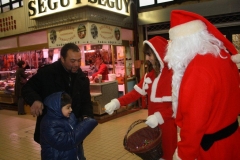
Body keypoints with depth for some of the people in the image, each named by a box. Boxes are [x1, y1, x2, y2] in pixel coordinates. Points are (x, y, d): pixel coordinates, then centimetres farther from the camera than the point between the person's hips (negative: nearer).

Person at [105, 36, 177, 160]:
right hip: (153, 124, 7)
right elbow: (136, 93, 4)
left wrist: (160, 116, -24)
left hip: (168, 124, -6)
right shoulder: (150, 74, 7)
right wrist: (117, 103, -7)